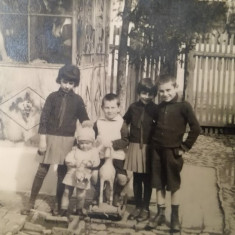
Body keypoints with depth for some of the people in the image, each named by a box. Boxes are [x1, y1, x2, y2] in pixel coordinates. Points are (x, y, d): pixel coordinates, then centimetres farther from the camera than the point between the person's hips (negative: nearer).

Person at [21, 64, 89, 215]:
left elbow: (85, 120, 5)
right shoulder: (52, 97, 0)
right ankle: (31, 203, 17)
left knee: (62, 173, 7)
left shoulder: (77, 100, 1)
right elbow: (44, 118, -3)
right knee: (42, 171, 4)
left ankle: (58, 204, 22)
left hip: (68, 140, 0)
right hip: (51, 138, 0)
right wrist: (42, 140, -9)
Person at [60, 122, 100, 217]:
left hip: (84, 177, -1)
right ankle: (64, 208, 20)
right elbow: (68, 160, -9)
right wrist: (76, 164, -16)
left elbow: (95, 164, -5)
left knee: (81, 195, 5)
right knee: (67, 192, 7)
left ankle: (79, 209, 28)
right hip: (72, 174, 1)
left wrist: (90, 164, -18)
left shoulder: (94, 151, -2)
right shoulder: (75, 150, -1)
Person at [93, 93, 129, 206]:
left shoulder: (121, 123, 0)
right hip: (101, 156, 2)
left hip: (117, 156, -2)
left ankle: (116, 195, 17)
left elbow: (126, 141, -6)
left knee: (122, 178, -16)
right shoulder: (98, 122, 7)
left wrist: (113, 143, -17)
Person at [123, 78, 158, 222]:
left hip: (149, 148, -3)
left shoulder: (155, 109, -5)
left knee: (147, 179, 7)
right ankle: (138, 207, 25)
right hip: (135, 147, 3)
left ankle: (146, 209, 19)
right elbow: (124, 121, 16)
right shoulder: (133, 107, 3)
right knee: (136, 179, 12)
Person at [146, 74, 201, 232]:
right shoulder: (160, 107, 6)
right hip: (157, 150, 5)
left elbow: (196, 128, -12)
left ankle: (175, 216, 20)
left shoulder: (183, 106, -10)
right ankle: (160, 214, 23)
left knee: (174, 184, 8)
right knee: (159, 184, 10)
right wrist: (154, 142, 10)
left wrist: (185, 147, -10)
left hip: (173, 151, -4)